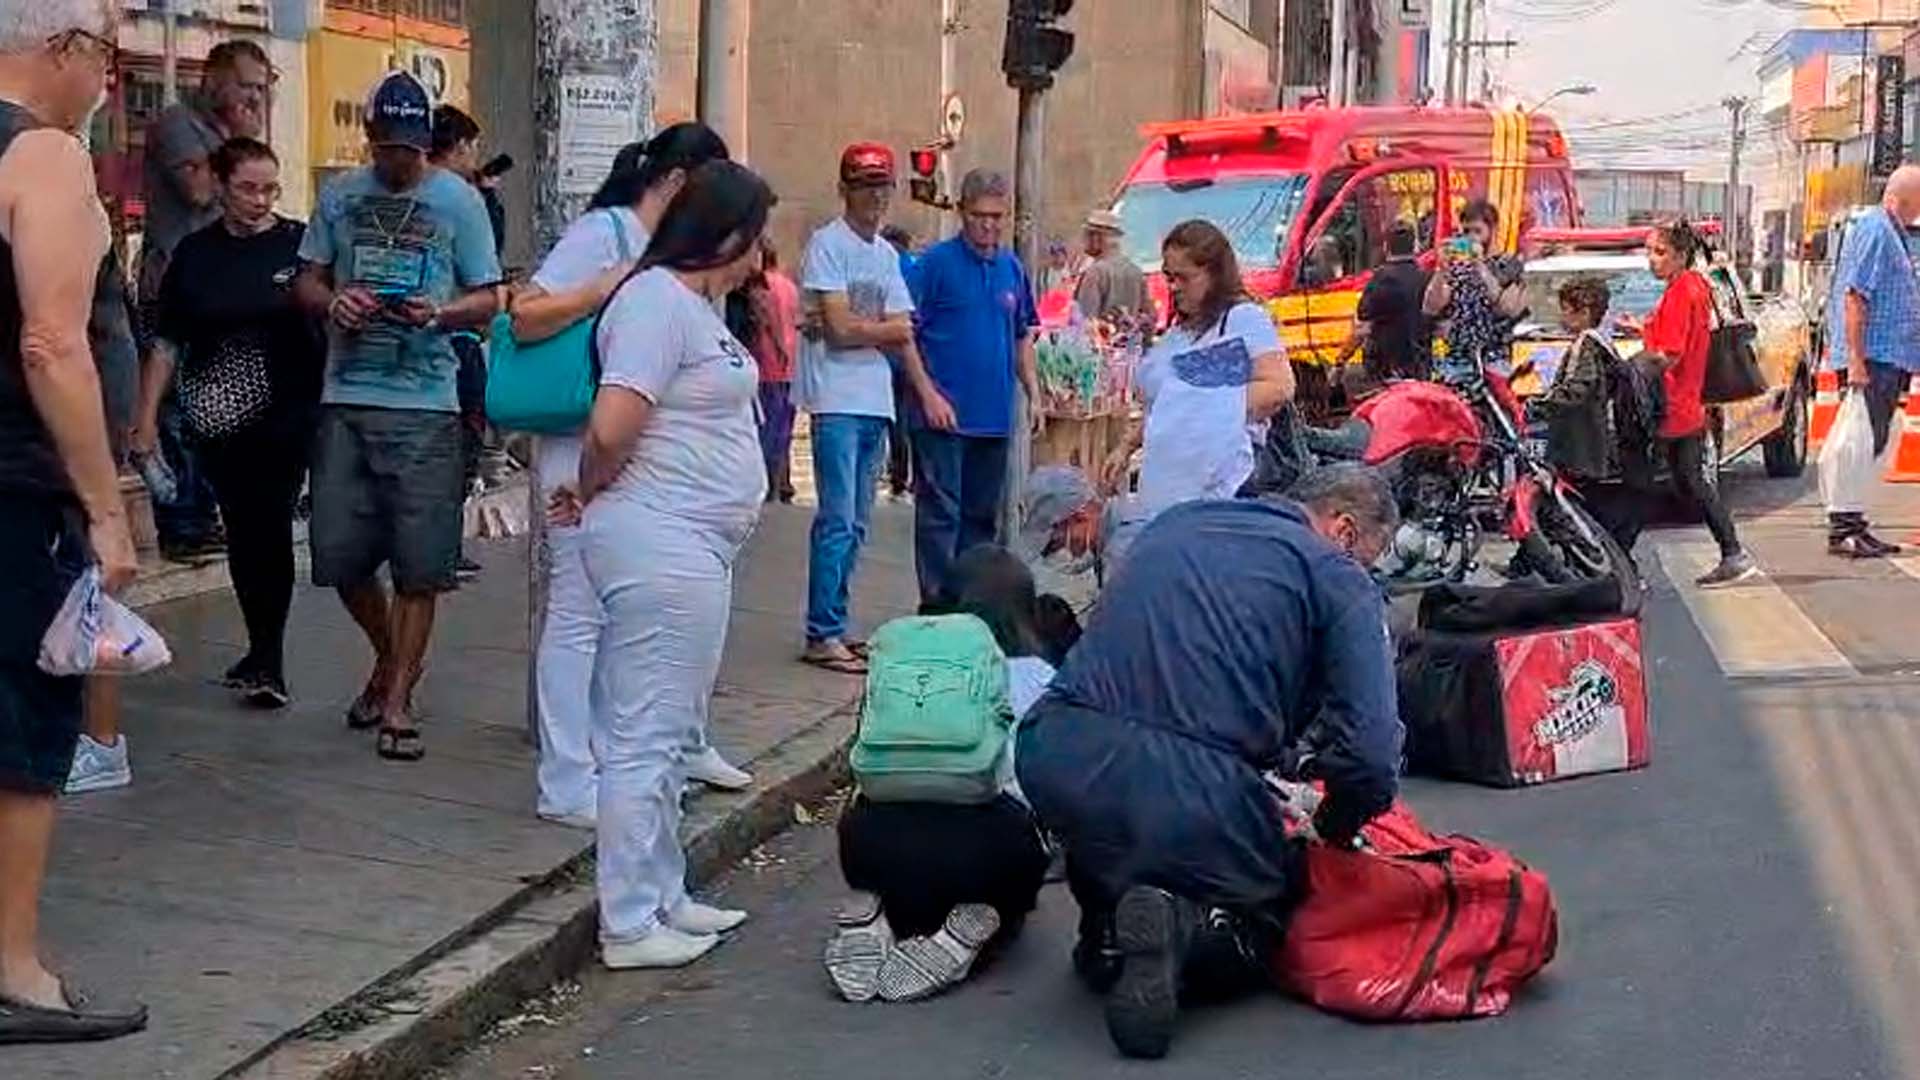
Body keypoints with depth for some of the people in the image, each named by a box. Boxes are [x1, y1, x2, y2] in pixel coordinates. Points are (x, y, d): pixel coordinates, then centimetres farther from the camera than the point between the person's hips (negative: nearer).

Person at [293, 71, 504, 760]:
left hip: (424, 404, -3)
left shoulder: (459, 201, 3)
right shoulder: (339, 197, 10)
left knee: (419, 561, -1)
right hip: (345, 399, 3)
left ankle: (397, 701, 11)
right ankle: (390, 656, 32)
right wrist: (332, 301, -8)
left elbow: (488, 300, 4)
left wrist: (440, 313, -17)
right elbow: (308, 283, 14)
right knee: (338, 553, 5)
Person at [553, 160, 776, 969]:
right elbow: (611, 426, -23)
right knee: (646, 738, -3)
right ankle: (630, 926, 5)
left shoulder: (693, 305, 16)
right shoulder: (658, 301, -16)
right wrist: (592, 490, -5)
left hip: (693, 545, 10)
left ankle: (662, 898, 29)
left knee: (667, 734, 18)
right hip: (662, 544, -10)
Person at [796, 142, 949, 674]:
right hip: (837, 400, -8)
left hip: (877, 403, 8)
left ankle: (836, 626, 17)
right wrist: (886, 328, 3)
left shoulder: (888, 254, 18)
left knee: (855, 524, 11)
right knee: (837, 521, -10)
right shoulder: (827, 244, -5)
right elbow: (840, 328, -13)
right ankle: (822, 635, -6)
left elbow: (903, 334, 14)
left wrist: (927, 391, 4)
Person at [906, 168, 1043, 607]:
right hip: (944, 415, -6)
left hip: (995, 415, 6)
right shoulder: (936, 262, -6)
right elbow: (907, 332, -8)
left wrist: (1034, 395, 10)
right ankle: (936, 604, 1)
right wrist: (930, 395, -14)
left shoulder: (1012, 268, 11)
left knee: (982, 515, 12)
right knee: (940, 513, -3)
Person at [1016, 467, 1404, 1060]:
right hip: (1191, 790, -5)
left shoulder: (1176, 521, 24)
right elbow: (1371, 760, -6)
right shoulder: (1340, 578, 7)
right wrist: (1331, 832, 17)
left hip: (1053, 757, 5)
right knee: (1274, 895, 25)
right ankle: (1173, 913, -6)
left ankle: (1104, 932, 21)